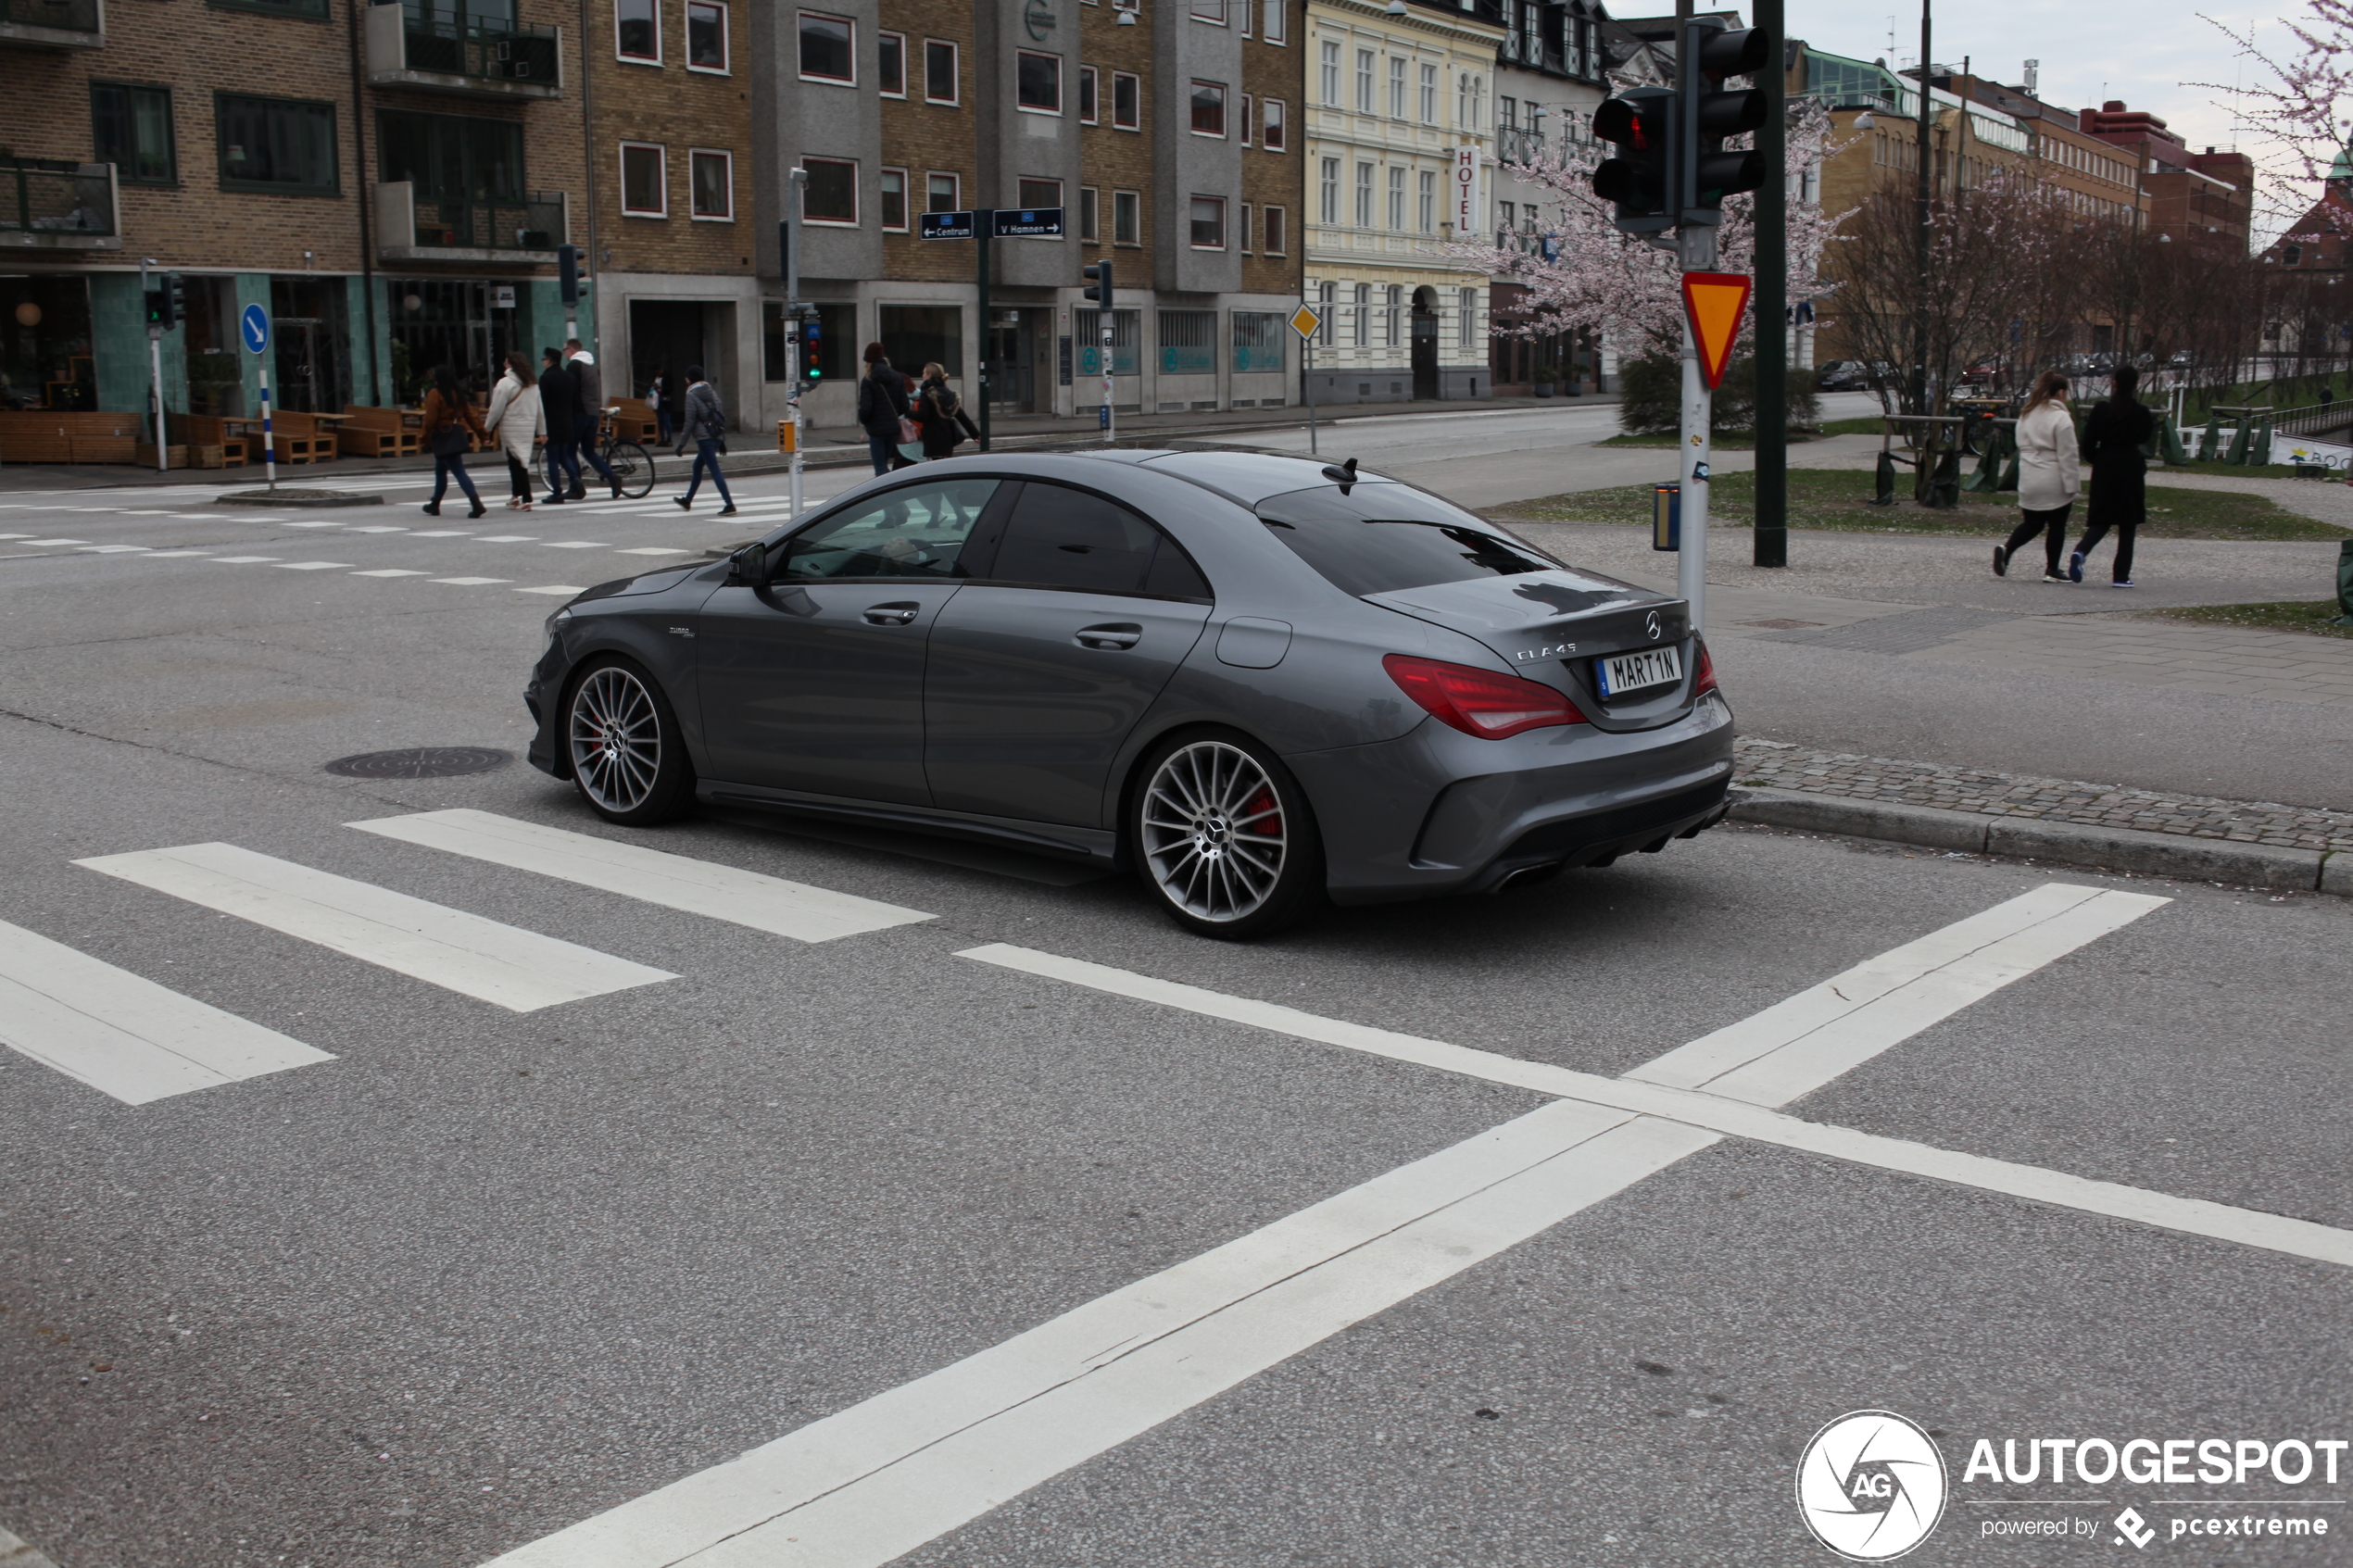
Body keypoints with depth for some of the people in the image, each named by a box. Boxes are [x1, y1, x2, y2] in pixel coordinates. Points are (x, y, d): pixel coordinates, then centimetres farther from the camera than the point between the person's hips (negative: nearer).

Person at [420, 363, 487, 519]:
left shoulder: (435, 394, -13)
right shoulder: (458, 395, 8)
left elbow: (430, 420, -15)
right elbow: (471, 415, 7)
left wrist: (426, 440, -9)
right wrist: (481, 432, 9)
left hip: (442, 437, -8)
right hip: (457, 435, 8)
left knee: (459, 472, -12)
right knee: (440, 471, 21)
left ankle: (477, 504, -22)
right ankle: (435, 505, 31)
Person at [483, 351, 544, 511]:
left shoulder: (505, 383, -11)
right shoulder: (533, 384, 10)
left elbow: (497, 409, -10)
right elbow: (539, 409, 12)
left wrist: (488, 426, 3)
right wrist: (541, 430, 16)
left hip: (511, 429, -6)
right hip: (529, 428, 6)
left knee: (517, 463, -4)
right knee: (522, 460, 16)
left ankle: (525, 500, -9)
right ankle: (517, 495, 25)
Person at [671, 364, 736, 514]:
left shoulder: (692, 394, -9)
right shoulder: (711, 391, 13)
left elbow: (689, 422, -12)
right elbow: (720, 415, 14)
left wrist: (681, 444, -7)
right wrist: (722, 440, 19)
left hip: (704, 438, -8)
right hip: (717, 436, 8)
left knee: (715, 470, -10)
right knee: (697, 467, 22)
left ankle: (729, 505, -18)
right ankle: (687, 500, 34)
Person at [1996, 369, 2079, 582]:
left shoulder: (2026, 415, 10)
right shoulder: (2061, 418, -13)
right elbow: (2067, 456, -15)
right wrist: (2072, 485, -11)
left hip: (2029, 480, 6)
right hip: (2054, 482, -6)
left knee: (2031, 523, 14)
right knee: (2057, 525, 7)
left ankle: (2006, 550, -11)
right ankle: (2052, 570, 11)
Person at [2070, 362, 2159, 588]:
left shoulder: (2101, 409, -4)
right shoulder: (2141, 412, -6)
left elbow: (2088, 444, -3)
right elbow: (2144, 438, 9)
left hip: (2104, 469, 1)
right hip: (2131, 470, -1)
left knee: (2101, 521, 10)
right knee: (2128, 525, 6)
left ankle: (2080, 552, -19)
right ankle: (2121, 576, 6)